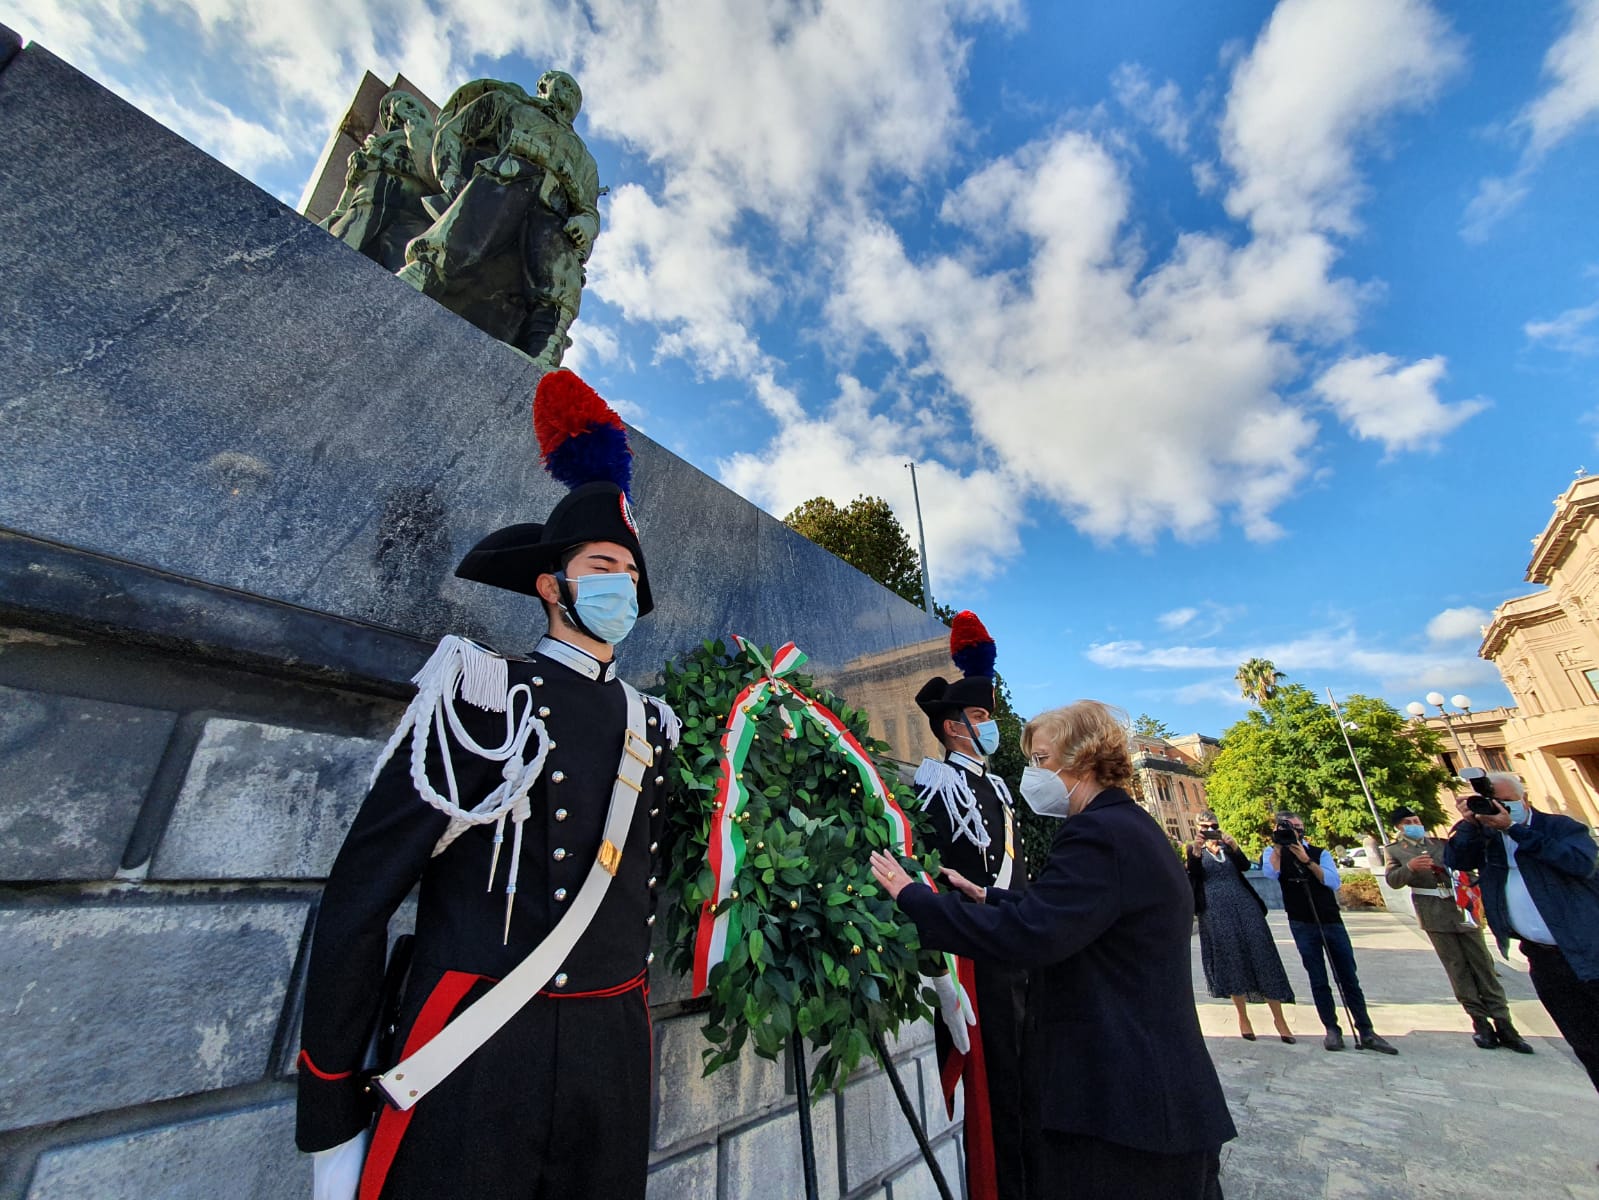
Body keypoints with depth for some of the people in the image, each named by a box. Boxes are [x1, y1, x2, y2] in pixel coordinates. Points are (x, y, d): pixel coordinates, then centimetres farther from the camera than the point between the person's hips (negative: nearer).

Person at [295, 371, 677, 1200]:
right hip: (472, 1047, -5)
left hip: (613, 1053, 5)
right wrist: (331, 1116, -5)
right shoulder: (479, 698, -10)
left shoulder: (649, 727, 6)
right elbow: (360, 892, -8)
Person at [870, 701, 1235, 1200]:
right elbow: (1058, 912, 18)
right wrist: (989, 897, 11)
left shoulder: (1100, 834, -24)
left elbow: (1029, 933, -32)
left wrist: (913, 898, -27)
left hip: (1119, 1096, -10)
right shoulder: (1130, 827, 10)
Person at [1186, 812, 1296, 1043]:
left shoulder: (1228, 846, 13)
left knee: (1262, 957, 0)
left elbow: (1245, 866, -3)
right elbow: (1193, 874, -11)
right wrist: (1196, 852, -27)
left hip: (1244, 906, 2)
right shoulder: (1194, 849, 5)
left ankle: (1279, 1018, 10)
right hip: (1217, 913, -2)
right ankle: (1243, 1017, 15)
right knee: (1232, 963, 2)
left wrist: (1234, 847, -20)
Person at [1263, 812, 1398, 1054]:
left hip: (1332, 921, 2)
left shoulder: (1319, 853, 6)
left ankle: (1366, 1032, 16)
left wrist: (1306, 861, -17)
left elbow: (1334, 881, -8)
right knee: (1318, 980, 4)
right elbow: (1270, 873, -20)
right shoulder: (1275, 853, 0)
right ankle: (1332, 1030, 13)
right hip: (1302, 925, -2)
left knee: (1349, 977, 6)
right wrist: (1277, 845, -21)